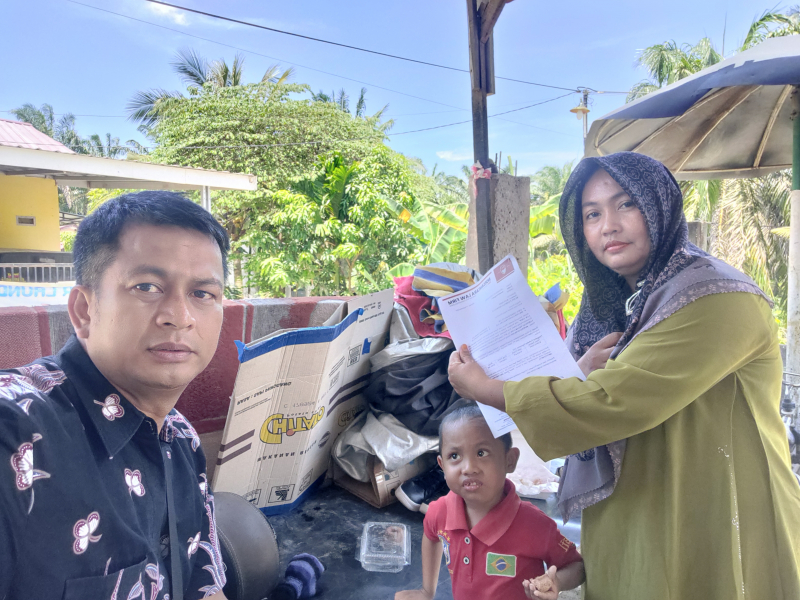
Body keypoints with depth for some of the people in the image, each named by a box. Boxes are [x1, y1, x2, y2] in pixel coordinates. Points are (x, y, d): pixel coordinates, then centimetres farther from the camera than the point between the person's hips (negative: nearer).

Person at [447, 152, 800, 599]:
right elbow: (586, 408, 10)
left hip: (709, 542, -7)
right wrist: (583, 375, -13)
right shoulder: (611, 309, 6)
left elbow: (612, 402, -26)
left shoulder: (719, 299, -19)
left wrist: (486, 390, -17)